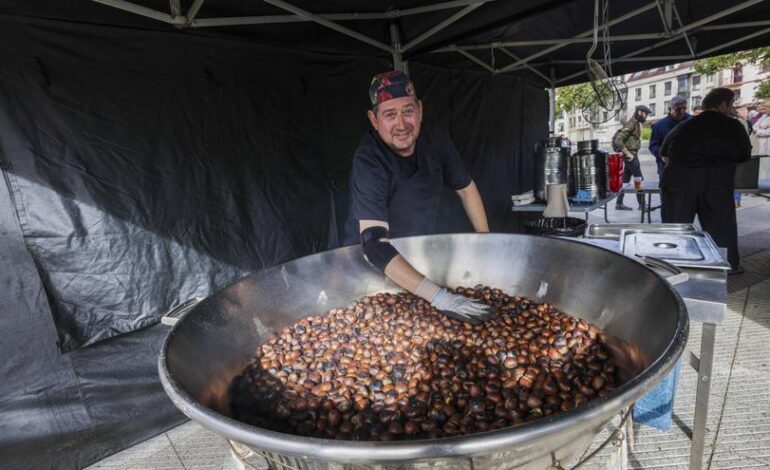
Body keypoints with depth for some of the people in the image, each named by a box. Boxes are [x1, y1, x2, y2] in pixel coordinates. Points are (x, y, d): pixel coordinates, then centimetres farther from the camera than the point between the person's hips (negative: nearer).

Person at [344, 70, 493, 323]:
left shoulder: (435, 137, -12)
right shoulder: (369, 160, -29)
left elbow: (466, 188, 4)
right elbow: (374, 243, -39)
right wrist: (439, 297, -46)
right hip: (372, 261, -4)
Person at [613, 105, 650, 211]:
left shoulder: (637, 124, 14)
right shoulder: (631, 124, -15)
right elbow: (618, 141, -22)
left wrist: (629, 153, 13)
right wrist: (628, 154, -19)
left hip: (632, 155, 9)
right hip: (631, 155, -9)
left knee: (626, 179, 10)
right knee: (639, 179, -5)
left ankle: (619, 203, 14)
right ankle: (642, 204, 2)